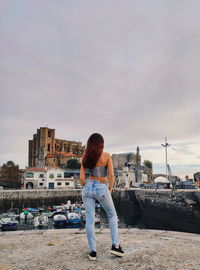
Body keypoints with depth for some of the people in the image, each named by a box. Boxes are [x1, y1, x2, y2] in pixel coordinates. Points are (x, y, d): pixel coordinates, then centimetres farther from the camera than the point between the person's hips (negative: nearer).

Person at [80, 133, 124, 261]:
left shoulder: (86, 157, 0)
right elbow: (111, 176, -11)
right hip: (101, 189, -2)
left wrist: (86, 187, 14)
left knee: (90, 219, 8)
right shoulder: (106, 156, -8)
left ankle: (93, 251, 14)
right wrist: (110, 190, 4)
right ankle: (115, 245, 13)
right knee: (112, 215, 19)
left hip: (88, 188, 3)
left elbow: (81, 178, -2)